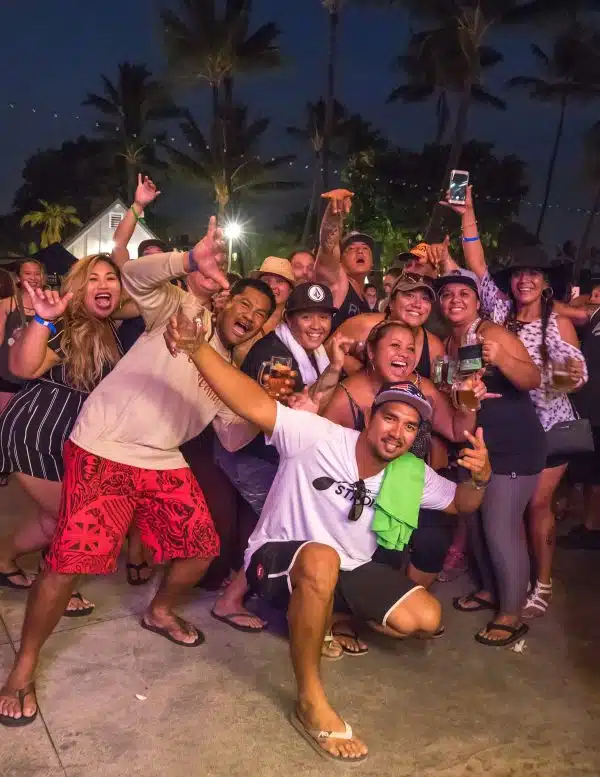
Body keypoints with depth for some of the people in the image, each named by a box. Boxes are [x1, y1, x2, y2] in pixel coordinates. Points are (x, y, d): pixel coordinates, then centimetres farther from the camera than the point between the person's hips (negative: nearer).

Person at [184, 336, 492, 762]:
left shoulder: (413, 473, -6)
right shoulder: (317, 436, -22)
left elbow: (460, 504, 7)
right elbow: (255, 404, -32)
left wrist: (480, 478, -17)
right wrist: (198, 347, -45)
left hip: (349, 571, 6)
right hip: (279, 559, -6)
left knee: (425, 618, -10)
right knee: (321, 559, -42)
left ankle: (329, 620, 14)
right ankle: (311, 702, -25)